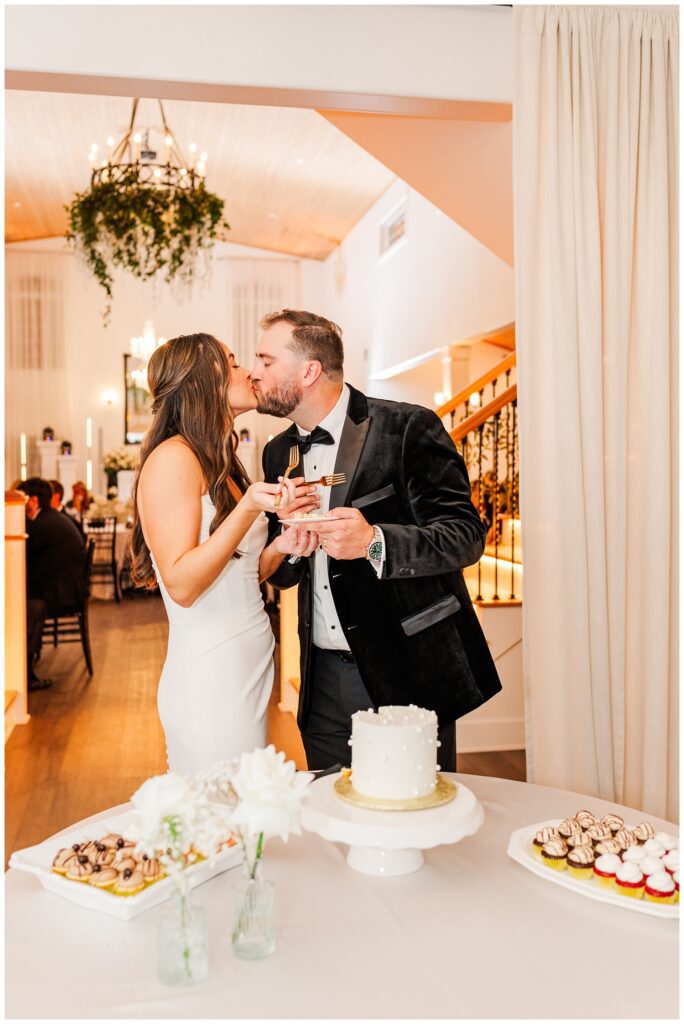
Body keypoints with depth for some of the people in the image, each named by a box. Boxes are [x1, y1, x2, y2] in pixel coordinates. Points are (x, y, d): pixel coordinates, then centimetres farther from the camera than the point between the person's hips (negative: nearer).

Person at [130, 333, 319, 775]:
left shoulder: (223, 466, 13)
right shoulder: (173, 458, -13)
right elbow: (182, 585, -19)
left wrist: (279, 546, -1)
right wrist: (249, 508, -27)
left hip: (251, 663, 9)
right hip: (210, 675, -8)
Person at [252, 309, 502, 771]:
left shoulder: (408, 427, -11)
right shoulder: (279, 452, 9)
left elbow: (466, 535, -13)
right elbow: (281, 574, 13)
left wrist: (374, 542, -27)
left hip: (408, 675, -5)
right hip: (324, 682, 5)